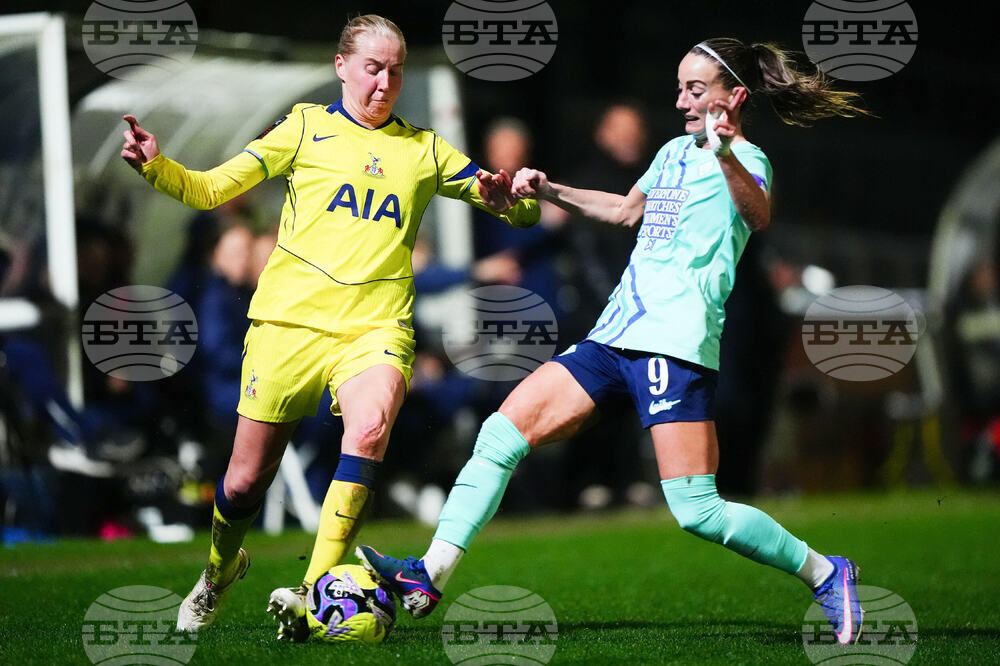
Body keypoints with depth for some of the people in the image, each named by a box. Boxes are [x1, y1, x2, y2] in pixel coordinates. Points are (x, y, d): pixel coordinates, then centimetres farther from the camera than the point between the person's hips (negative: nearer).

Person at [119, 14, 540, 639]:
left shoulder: (425, 149, 15)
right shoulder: (305, 128, 10)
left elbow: (524, 210, 16)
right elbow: (210, 189, 9)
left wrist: (505, 197, -8)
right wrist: (156, 167, -10)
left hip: (377, 325, 0)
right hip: (290, 319, 0)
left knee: (370, 428, -31)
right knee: (248, 477, 2)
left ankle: (315, 591, -28)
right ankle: (221, 569, 35)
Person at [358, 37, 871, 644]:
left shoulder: (745, 159, -5)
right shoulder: (675, 152, 20)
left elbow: (758, 216, -30)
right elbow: (628, 210, 40)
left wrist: (725, 155, -47)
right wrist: (553, 193, 35)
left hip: (676, 343, -8)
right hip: (616, 335, 8)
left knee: (696, 511, -15)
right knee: (501, 434, 0)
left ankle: (824, 574, 3)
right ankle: (431, 577, 1)